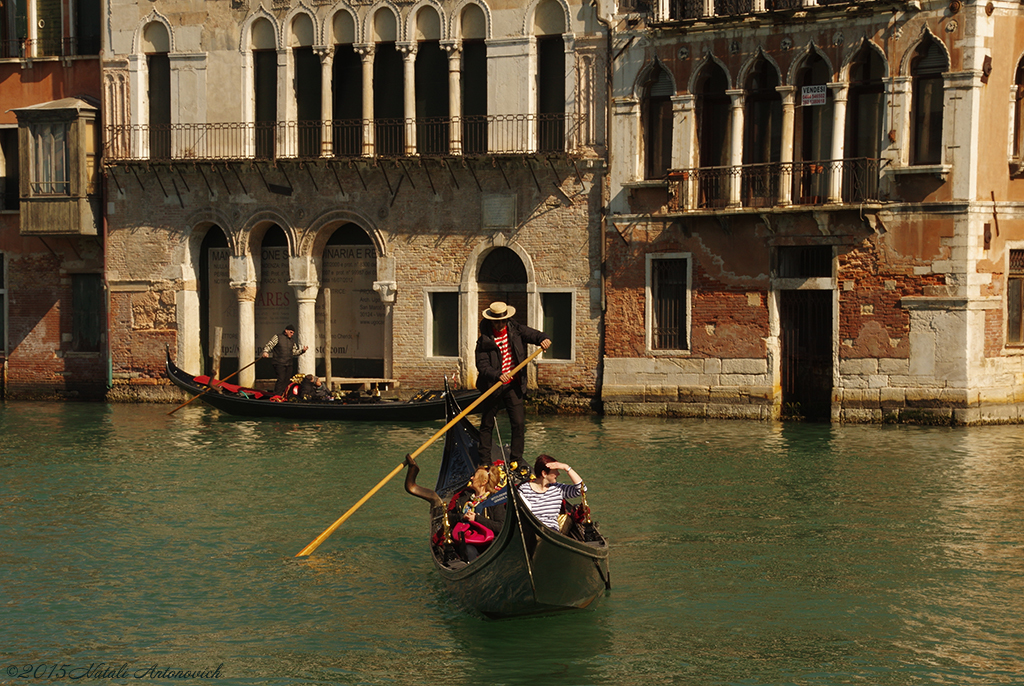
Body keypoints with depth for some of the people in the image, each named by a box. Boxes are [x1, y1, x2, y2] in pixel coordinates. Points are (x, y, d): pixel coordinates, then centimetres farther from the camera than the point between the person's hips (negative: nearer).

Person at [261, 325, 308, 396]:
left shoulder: (291, 342, 21)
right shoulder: (277, 337, 2)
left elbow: (294, 352, 23)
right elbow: (269, 345, -7)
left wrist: (302, 350, 8)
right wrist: (265, 351, -26)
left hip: (289, 365, 7)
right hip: (279, 364, -7)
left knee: (286, 380, 6)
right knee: (281, 379, -14)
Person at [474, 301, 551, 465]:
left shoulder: (515, 329, -1)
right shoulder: (484, 341, -12)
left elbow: (534, 334, -2)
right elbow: (482, 366, -18)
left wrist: (544, 338, -27)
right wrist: (498, 375, -36)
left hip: (513, 385, 2)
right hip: (492, 386, -2)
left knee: (519, 423, -4)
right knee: (487, 424, 7)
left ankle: (515, 461, 6)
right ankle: (485, 461, 19)